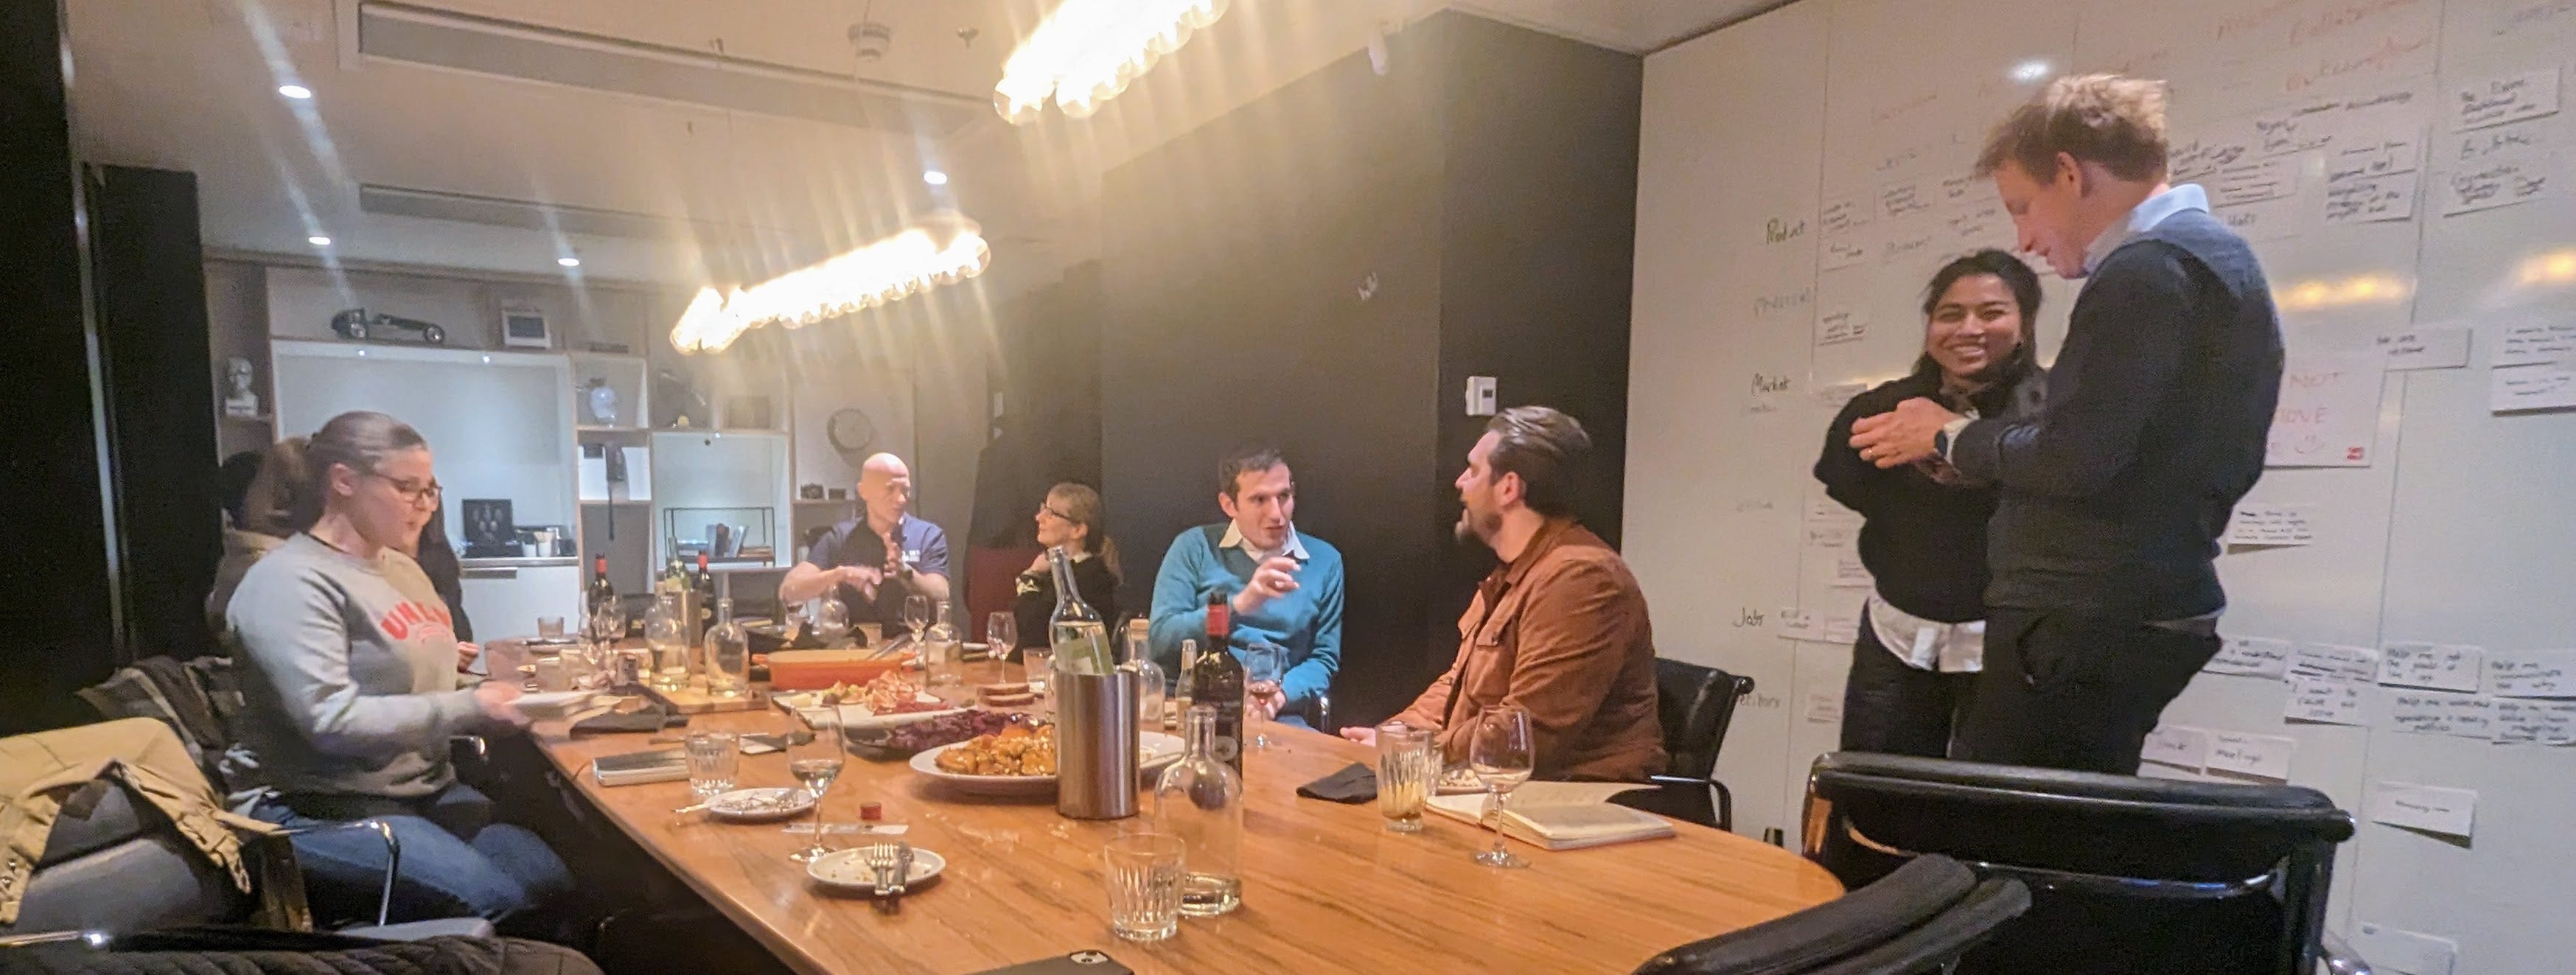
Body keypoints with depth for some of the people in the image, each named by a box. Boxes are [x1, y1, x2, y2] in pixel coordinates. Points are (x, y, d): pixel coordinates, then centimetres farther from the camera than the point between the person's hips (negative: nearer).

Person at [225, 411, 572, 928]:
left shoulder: (402, 568, 14)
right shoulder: (291, 581, -15)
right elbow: (332, 721, -24)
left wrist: (488, 694, 5)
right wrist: (469, 710, -20)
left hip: (427, 787, 8)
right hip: (326, 807, -8)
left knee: (556, 884, -9)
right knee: (500, 904, -24)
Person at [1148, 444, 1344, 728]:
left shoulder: (1324, 561, 9)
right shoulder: (1194, 547, 3)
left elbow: (1324, 659, 9)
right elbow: (1160, 639, -7)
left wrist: (1280, 695, -12)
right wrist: (1239, 604, -19)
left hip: (1279, 715, 1)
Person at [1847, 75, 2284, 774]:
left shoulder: (2147, 267, -14)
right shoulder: (2215, 254, 19)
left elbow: (2076, 459, -21)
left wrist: (1952, 436, -5)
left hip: (2083, 624, -11)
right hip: (2141, 615, 11)